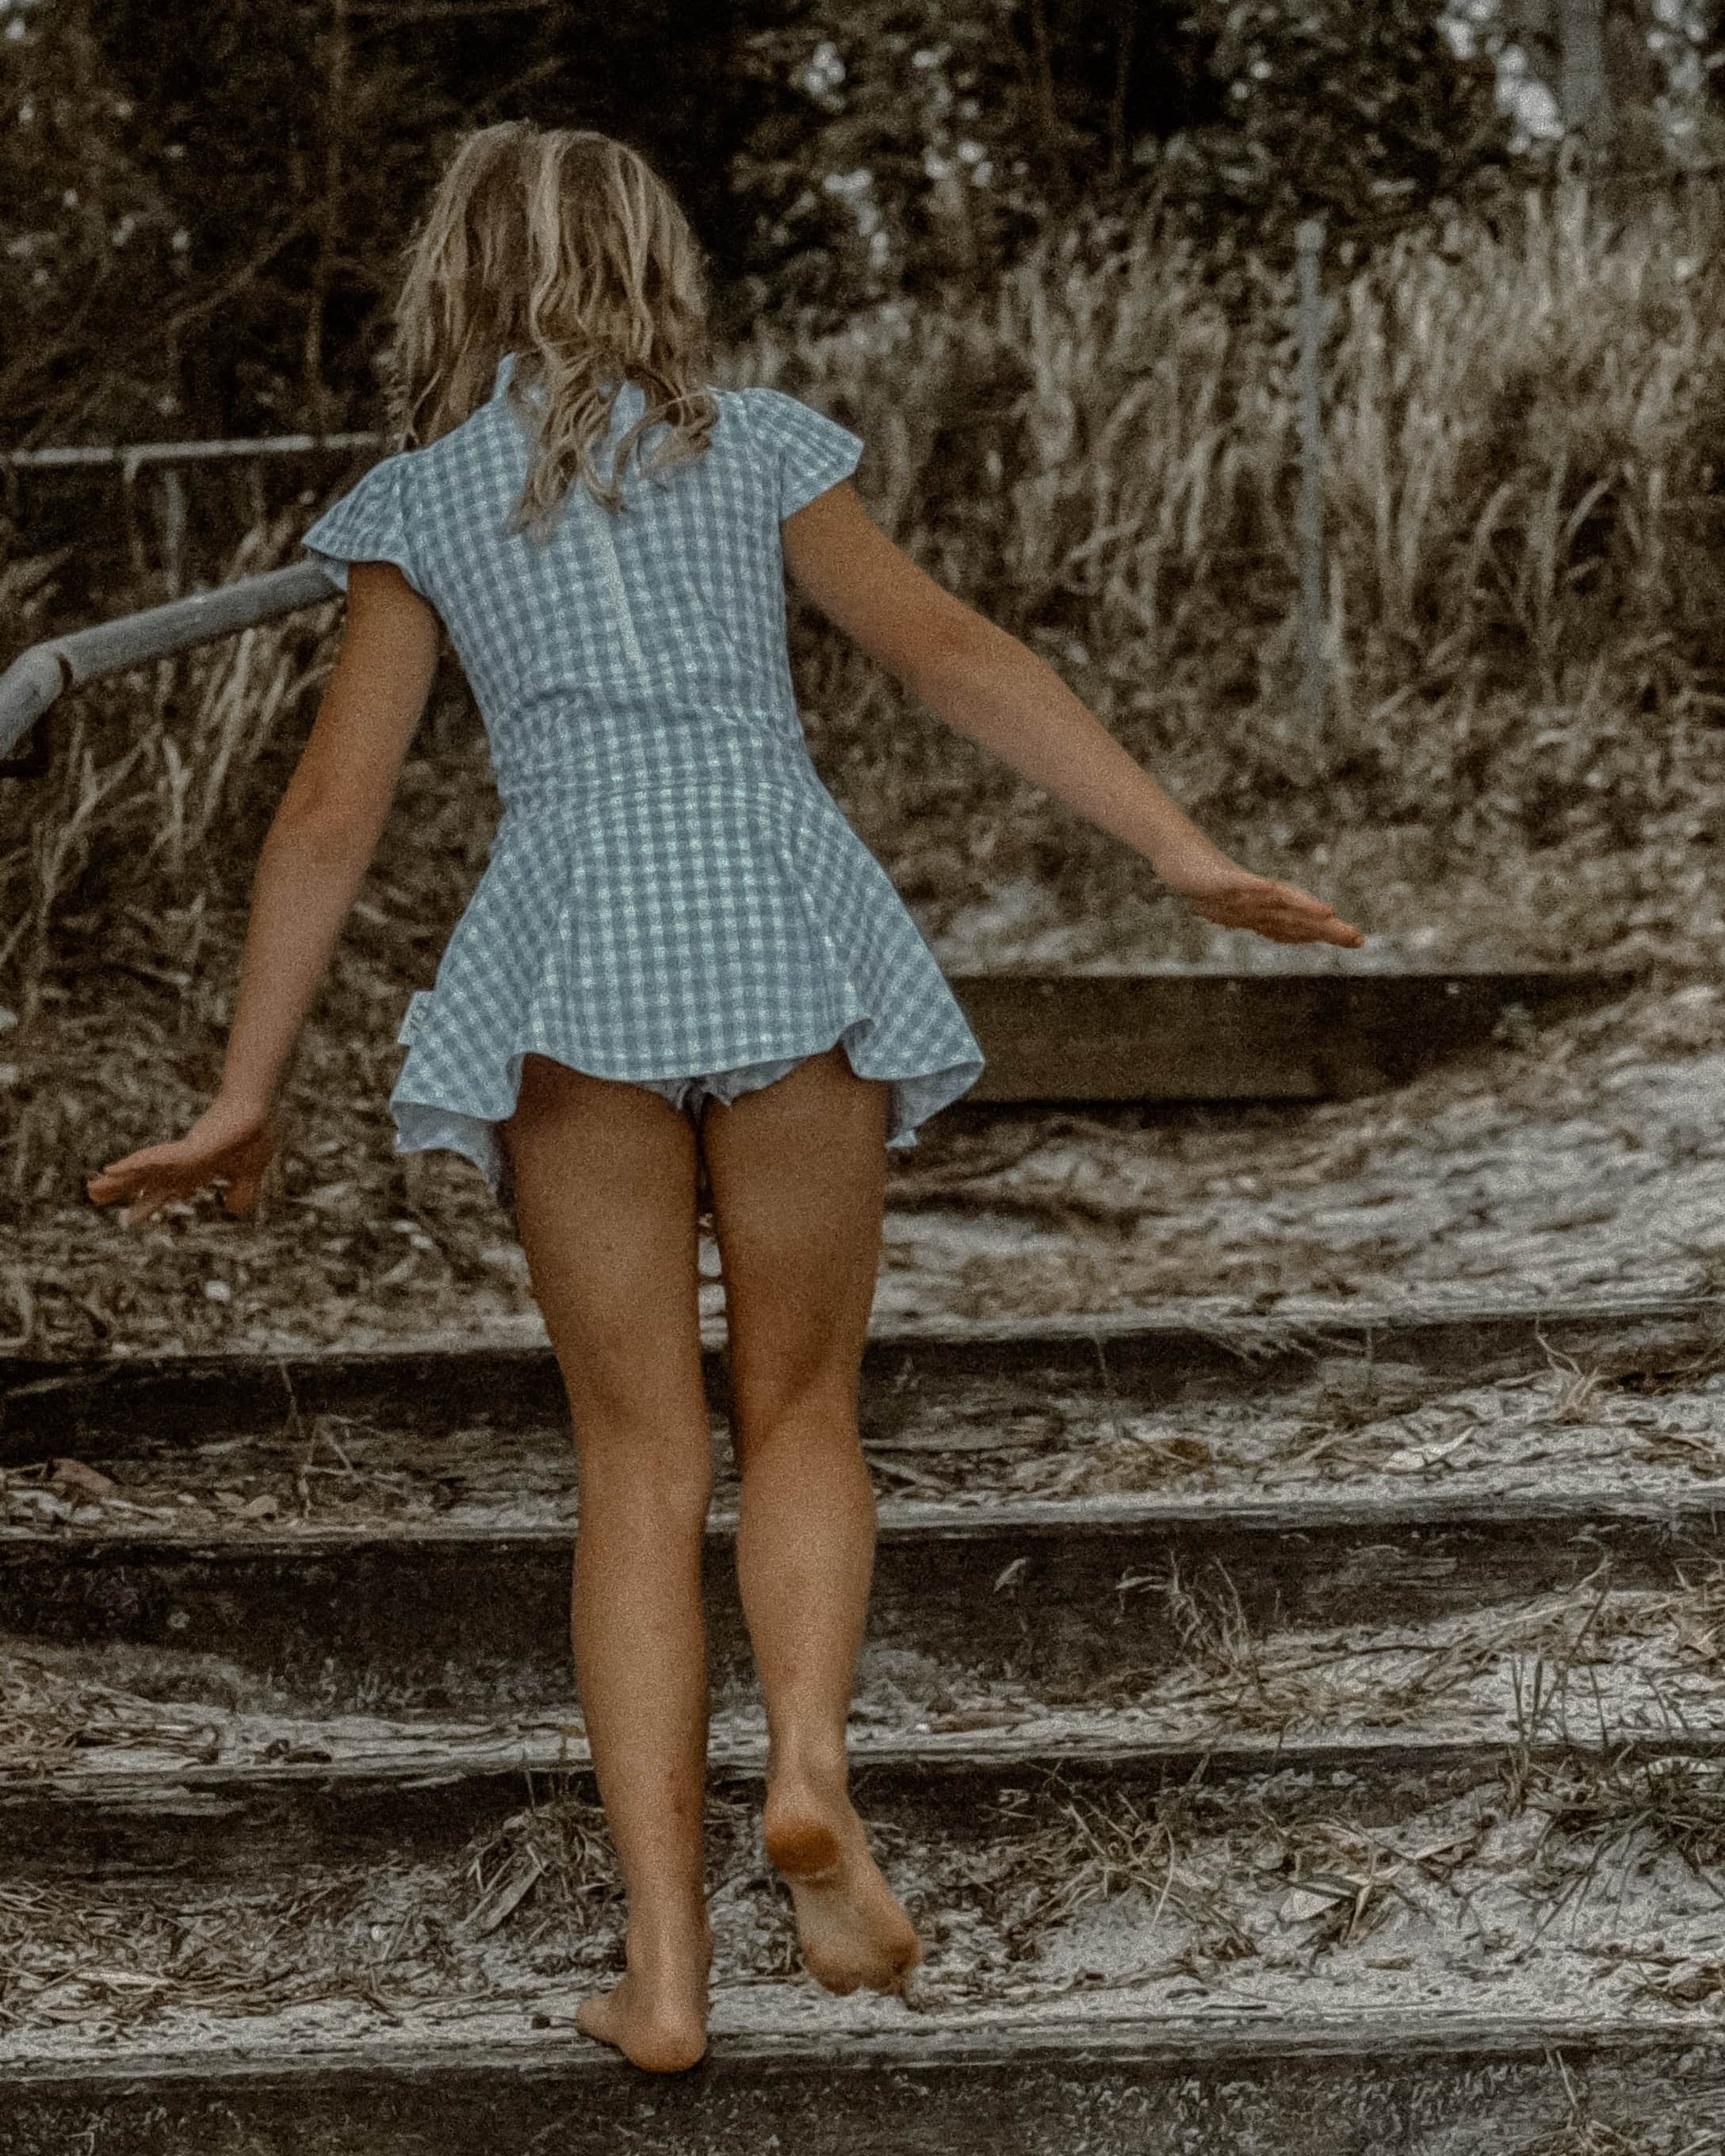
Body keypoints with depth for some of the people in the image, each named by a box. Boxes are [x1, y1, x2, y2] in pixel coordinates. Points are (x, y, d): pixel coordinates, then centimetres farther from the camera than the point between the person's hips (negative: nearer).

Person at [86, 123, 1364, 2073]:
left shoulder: (414, 504, 17)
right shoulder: (754, 446, 17)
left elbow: (330, 813, 12)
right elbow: (960, 660, 8)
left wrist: (244, 1101, 16)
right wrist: (1189, 859, 6)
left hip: (575, 956, 0)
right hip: (789, 926, 0)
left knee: (639, 1465, 6)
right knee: (799, 1417, 14)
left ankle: (662, 1966, -1)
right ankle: (810, 1767, -13)